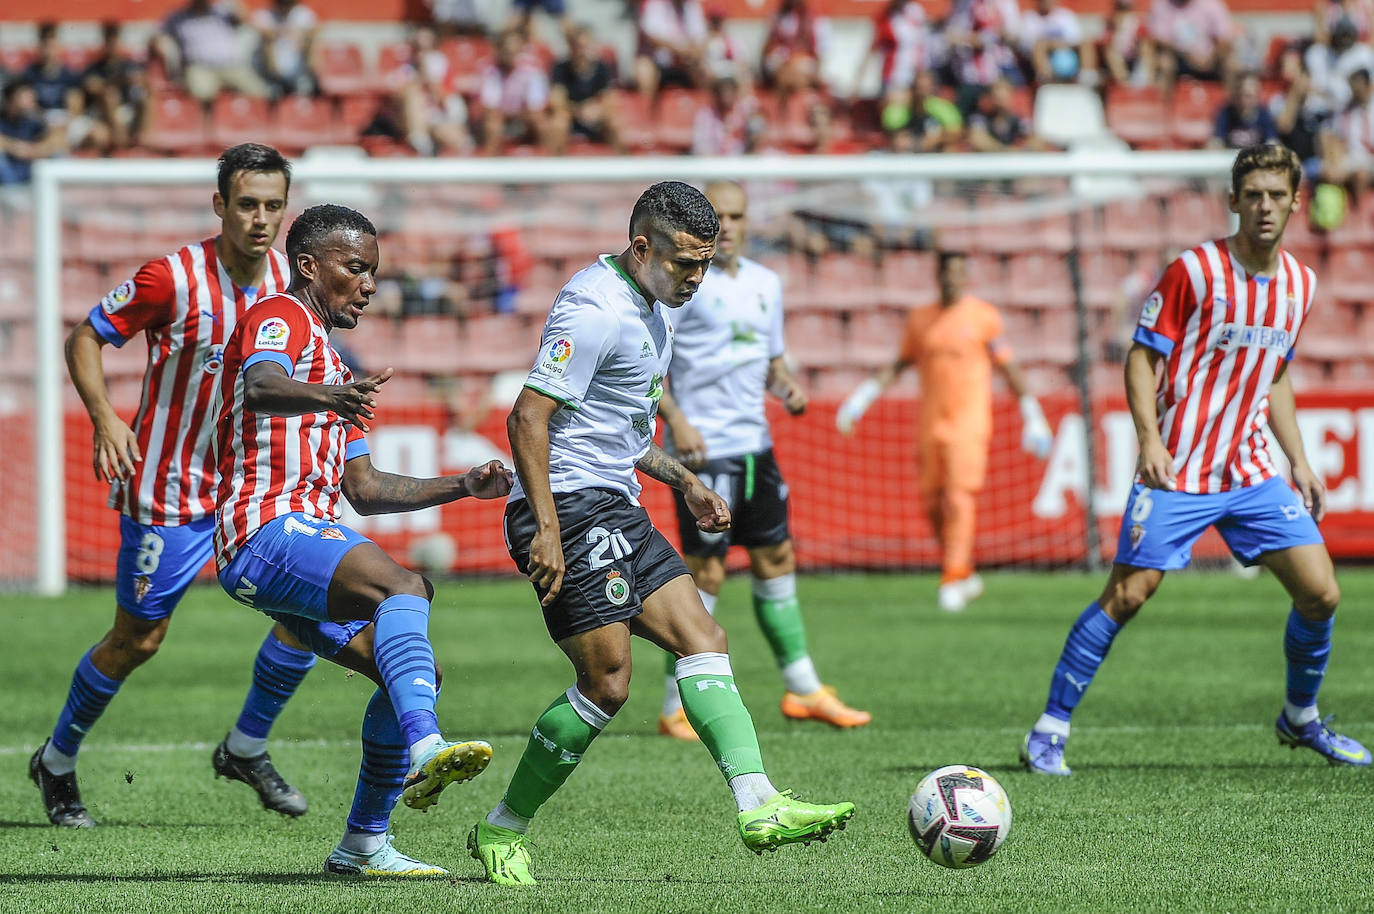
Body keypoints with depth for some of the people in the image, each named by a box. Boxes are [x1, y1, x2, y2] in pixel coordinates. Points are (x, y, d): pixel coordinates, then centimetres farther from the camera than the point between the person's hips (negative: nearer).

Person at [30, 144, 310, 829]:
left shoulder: (285, 276, -1)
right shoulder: (174, 278, -20)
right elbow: (85, 338, -11)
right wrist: (103, 417, -24)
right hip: (169, 492, -5)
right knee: (138, 640, 2)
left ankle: (246, 749, 14)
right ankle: (57, 762, 25)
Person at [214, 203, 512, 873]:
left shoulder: (330, 366, 30)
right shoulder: (282, 318, -1)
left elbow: (365, 490, 30)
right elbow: (261, 385, -26)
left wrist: (461, 486, 21)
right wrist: (331, 398, -47)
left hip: (311, 536, 10)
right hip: (266, 531, -10)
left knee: (415, 672, 6)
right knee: (404, 585, -32)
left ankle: (364, 844, 13)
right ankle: (425, 751, -52)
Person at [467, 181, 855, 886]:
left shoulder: (650, 307, 17)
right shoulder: (596, 311, -16)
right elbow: (529, 417, -21)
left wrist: (682, 481, 25)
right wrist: (546, 528, -27)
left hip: (616, 510, 10)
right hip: (569, 510, -10)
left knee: (703, 642, -2)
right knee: (607, 680, -12)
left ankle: (759, 807, -13)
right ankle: (503, 831, 0)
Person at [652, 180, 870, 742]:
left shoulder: (765, 284, 14)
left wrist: (786, 386, 2)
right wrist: (674, 419, -20)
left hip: (754, 444, 7)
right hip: (704, 448, -7)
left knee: (776, 560, 13)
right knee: (705, 572, -7)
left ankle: (803, 690, 23)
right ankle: (677, 709, 0)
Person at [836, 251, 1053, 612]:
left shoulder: (983, 317, 0)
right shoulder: (920, 320, 12)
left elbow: (1008, 366, 3)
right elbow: (901, 363, 22)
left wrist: (1031, 415, 1)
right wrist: (864, 396, 16)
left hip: (969, 421, -5)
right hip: (930, 424, 5)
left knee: (958, 499, -15)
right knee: (933, 504, 6)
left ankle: (953, 581, -17)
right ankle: (967, 575, 21)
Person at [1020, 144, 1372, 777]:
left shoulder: (1299, 282, 9)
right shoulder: (1195, 271, -9)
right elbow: (1141, 356, -7)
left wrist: (1298, 462, 15)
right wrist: (1150, 437, -19)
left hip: (1252, 474, 5)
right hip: (1176, 471, -5)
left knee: (1320, 592, -3)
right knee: (1127, 594, -10)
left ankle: (1301, 719, 20)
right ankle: (1049, 733, 0)